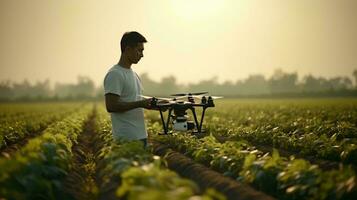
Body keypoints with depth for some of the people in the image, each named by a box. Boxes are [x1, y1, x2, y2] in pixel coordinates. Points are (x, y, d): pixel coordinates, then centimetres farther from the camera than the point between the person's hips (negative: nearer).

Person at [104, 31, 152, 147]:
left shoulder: (134, 74, 18)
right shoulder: (114, 75, -12)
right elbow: (111, 106, -19)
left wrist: (150, 104, 5)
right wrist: (140, 103, -20)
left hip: (141, 136, 9)